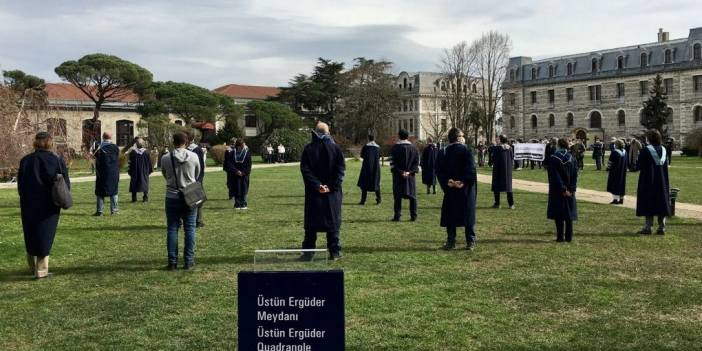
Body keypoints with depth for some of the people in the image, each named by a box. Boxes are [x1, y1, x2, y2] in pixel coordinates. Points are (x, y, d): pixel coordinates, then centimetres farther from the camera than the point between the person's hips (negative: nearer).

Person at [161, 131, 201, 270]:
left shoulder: (165, 158, -7)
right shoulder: (194, 157, -6)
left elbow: (165, 175, 9)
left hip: (172, 197, 0)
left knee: (172, 229, 7)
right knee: (190, 229, 7)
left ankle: (172, 262, 8)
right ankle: (188, 261, 10)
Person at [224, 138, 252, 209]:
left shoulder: (246, 151, -2)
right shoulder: (231, 152, -5)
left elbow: (249, 164, 0)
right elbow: (229, 164, -6)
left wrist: (244, 172, -11)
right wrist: (236, 171, -15)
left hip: (244, 174, 1)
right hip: (234, 174, -1)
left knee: (244, 189, 1)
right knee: (236, 190, -1)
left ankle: (243, 204, 9)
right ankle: (237, 204, 5)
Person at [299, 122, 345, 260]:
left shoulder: (308, 149, -1)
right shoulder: (336, 148, 0)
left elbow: (305, 170, -9)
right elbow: (341, 168, -6)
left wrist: (317, 185, -12)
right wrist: (331, 186, -9)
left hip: (313, 192, 0)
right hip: (333, 192, 0)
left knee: (311, 223, 7)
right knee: (333, 221, 8)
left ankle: (308, 252, 8)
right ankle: (334, 252, 9)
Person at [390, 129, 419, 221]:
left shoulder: (395, 148, -3)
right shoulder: (413, 148, 6)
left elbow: (392, 162, -8)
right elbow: (417, 162, 2)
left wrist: (400, 172, -9)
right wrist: (410, 171, -5)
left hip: (398, 176, -2)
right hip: (410, 176, 2)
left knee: (398, 196, 2)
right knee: (412, 196, 9)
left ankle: (397, 216, -1)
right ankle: (413, 216, 7)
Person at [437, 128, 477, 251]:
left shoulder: (443, 153, 3)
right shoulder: (466, 150, -6)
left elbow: (439, 171, -3)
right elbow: (471, 168, -15)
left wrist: (447, 181, -11)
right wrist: (464, 182, -16)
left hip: (450, 189, 2)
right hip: (466, 189, -2)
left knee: (450, 215, 8)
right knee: (468, 214, 6)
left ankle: (451, 241, 8)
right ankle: (470, 241, 8)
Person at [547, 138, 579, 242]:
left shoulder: (553, 158, -10)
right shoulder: (572, 158, 3)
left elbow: (554, 176, -14)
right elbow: (575, 175, -1)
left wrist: (562, 189, -11)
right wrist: (571, 189, -3)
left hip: (557, 191, -4)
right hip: (569, 191, 4)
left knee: (559, 215, 1)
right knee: (569, 214, 10)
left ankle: (560, 237, 0)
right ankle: (568, 237, 11)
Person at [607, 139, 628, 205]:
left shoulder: (615, 152, -18)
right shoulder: (624, 152, 4)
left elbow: (610, 162, -14)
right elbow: (625, 162, 13)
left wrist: (608, 168, -2)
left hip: (615, 171, -7)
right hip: (622, 172, 7)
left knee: (615, 184, -1)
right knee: (621, 184, 12)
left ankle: (615, 199, -4)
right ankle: (621, 199, 15)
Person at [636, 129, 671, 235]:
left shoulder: (645, 150, -13)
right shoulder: (663, 149, 6)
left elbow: (639, 165, -11)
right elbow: (665, 165, 12)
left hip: (648, 182, -5)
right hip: (662, 182, 5)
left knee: (648, 204, 0)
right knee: (661, 203, 9)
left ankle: (648, 227, -2)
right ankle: (661, 227, 9)